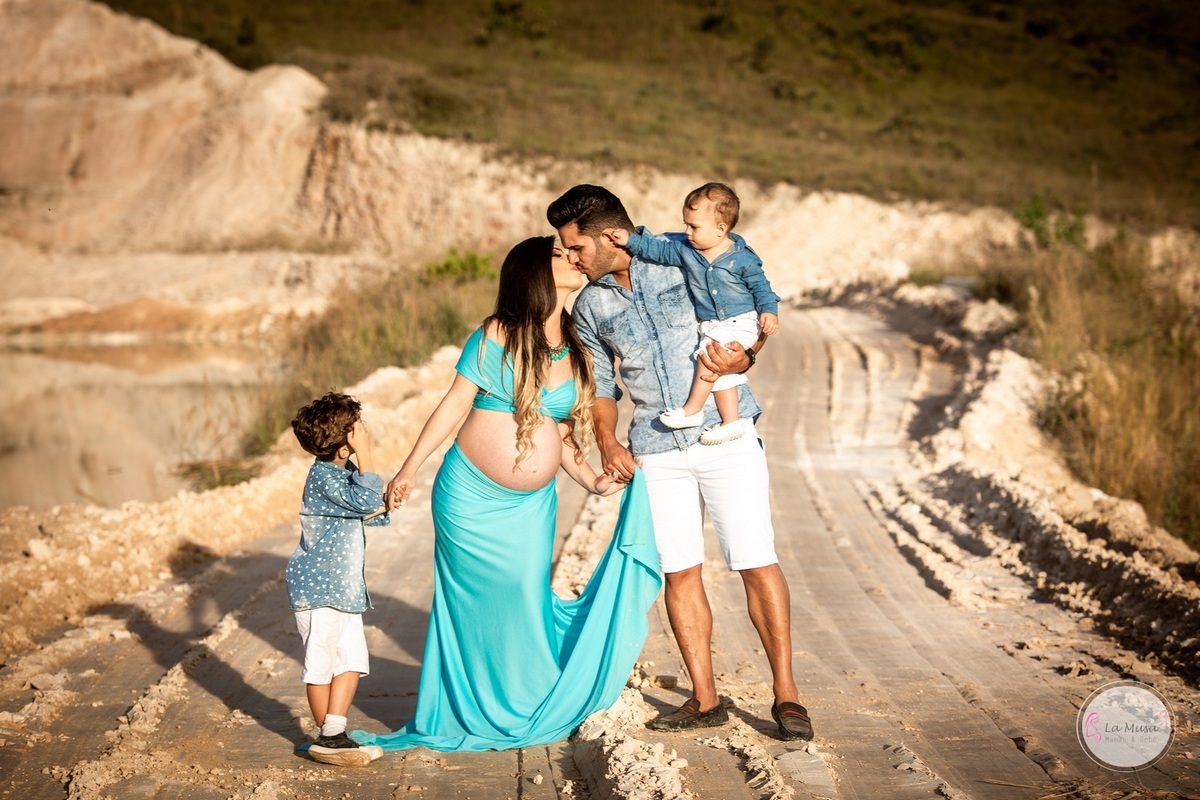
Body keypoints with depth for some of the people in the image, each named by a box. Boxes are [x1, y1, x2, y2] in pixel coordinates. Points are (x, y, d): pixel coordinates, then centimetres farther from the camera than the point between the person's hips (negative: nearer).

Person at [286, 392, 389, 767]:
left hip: (344, 587, 9)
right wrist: (364, 455, -27)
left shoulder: (346, 471, 10)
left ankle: (335, 734, 13)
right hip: (318, 586, -9)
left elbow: (375, 514, 16)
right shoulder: (324, 476, -19)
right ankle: (328, 739, 13)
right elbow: (366, 501, -31)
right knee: (321, 663, 2)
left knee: (352, 660, 7)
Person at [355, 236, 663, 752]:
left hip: (532, 505, 4)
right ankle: (474, 714, 19)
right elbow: (454, 406, -6)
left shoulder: (575, 353, 4)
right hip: (470, 497, -4)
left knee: (526, 602, 4)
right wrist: (409, 470, -6)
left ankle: (527, 710, 21)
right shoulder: (496, 337, -10)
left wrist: (592, 482, 0)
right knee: (477, 603, 3)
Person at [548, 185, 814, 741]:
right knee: (679, 572, 4)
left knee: (756, 564, -5)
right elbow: (600, 381, 17)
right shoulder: (590, 307, 7)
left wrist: (743, 357, -17)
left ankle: (785, 692, 6)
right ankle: (705, 699, 16)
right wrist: (606, 440, 1)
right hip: (657, 450, 4)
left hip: (726, 437, -3)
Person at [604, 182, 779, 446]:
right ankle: (731, 422, 9)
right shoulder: (685, 250, 2)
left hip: (741, 322, -6)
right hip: (711, 326, 6)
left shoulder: (742, 259, -11)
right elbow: (658, 249, 9)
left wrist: (768, 311, -15)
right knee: (720, 372, 2)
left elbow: (760, 286, -4)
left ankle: (692, 409, -15)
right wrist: (630, 241, 2)